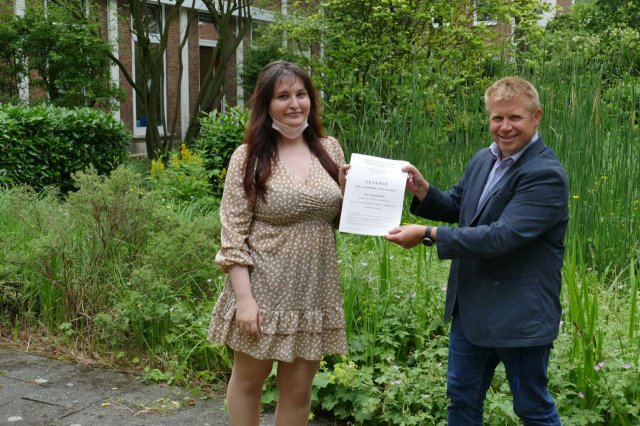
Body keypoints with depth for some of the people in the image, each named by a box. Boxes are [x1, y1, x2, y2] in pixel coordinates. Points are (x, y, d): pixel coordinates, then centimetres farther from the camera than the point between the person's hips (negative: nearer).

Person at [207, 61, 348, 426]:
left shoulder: (330, 149, 4)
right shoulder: (249, 157, -7)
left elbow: (341, 218, 13)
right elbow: (233, 235, -10)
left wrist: (352, 188, -7)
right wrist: (244, 297, -17)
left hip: (316, 293, 3)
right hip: (264, 290, -3)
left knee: (299, 389, 13)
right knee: (249, 379, 16)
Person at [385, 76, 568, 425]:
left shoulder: (546, 174, -21)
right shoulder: (483, 160, 5)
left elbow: (501, 237, -28)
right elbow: (455, 207, 16)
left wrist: (428, 235, -26)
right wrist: (422, 190, -4)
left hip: (520, 315, -8)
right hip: (470, 307, 8)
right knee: (461, 398, 20)